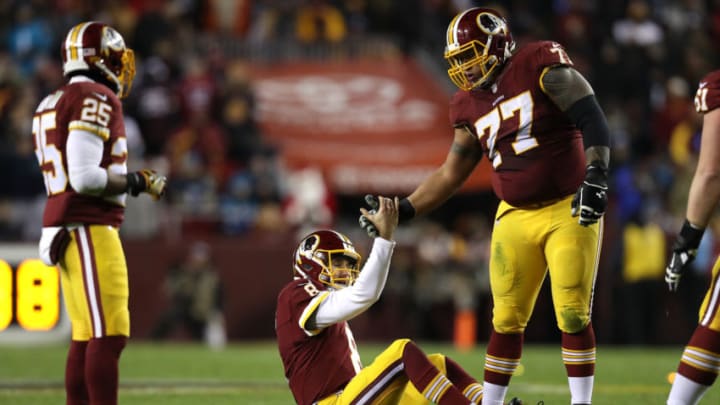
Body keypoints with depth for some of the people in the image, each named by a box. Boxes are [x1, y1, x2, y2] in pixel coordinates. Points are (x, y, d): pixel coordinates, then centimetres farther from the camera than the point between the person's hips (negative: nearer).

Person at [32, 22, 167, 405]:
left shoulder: (53, 104, 17)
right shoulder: (96, 100, -12)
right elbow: (85, 177, -19)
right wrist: (137, 182, -7)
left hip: (66, 228, 10)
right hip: (89, 229, -10)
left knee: (86, 336, 9)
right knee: (109, 334, -11)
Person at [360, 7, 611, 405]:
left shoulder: (540, 67, -10)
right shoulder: (470, 106, 9)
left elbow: (592, 120, -13)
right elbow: (451, 174, 16)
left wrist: (595, 178, -23)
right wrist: (403, 210, 8)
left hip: (569, 212, -5)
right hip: (516, 218, 5)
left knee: (573, 316, -6)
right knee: (506, 321, 5)